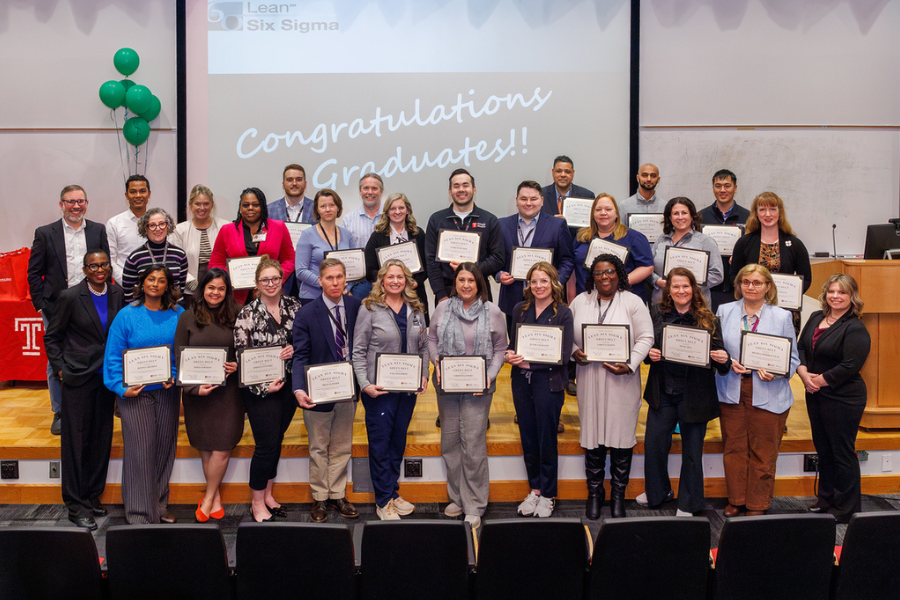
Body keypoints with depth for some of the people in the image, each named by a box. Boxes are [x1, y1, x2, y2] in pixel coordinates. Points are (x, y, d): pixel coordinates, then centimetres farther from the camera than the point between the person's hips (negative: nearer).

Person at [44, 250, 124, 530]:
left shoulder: (117, 294, 4)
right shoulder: (70, 297, -7)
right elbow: (51, 337, 1)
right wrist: (61, 368, -5)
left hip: (107, 377, 4)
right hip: (78, 378, -4)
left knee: (102, 439, 10)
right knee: (76, 440, 1)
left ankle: (93, 496, 24)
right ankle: (75, 505, 10)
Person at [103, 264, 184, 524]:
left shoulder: (178, 315, 3)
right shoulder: (126, 315, -3)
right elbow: (113, 356, -3)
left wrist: (176, 376, -10)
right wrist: (121, 388, -12)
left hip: (166, 392, 3)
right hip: (135, 392, -3)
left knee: (164, 447, 10)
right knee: (140, 450, -3)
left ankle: (160, 505, 25)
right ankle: (140, 513, 7)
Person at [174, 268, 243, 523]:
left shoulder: (235, 318, 5)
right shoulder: (188, 318, 3)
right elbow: (179, 357, 1)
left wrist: (237, 365, -9)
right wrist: (195, 387, -11)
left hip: (228, 391, 0)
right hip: (198, 392, 0)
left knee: (222, 447, -5)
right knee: (206, 448, 5)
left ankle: (208, 499, 12)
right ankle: (216, 497, 20)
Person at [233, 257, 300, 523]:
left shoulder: (294, 307, 4)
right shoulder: (248, 313, -7)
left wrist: (295, 349, -11)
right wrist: (263, 386, -15)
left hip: (289, 384, 4)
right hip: (260, 388, -4)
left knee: (276, 441, 14)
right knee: (266, 445, -2)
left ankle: (267, 494, 29)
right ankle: (257, 503, 14)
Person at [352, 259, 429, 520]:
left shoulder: (416, 310, 8)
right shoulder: (370, 309, -6)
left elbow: (423, 346, 14)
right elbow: (358, 351, -6)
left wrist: (424, 375, 2)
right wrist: (365, 384, -14)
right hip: (379, 389, -5)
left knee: (399, 440, 14)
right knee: (380, 443, 1)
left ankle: (393, 493, 27)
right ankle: (383, 501, 12)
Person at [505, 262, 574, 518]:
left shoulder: (563, 313, -5)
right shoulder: (520, 310, 8)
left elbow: (564, 354, -11)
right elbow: (511, 341, 14)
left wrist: (529, 363, -17)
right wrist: (510, 354, -10)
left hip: (549, 382, -4)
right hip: (521, 382, 4)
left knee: (547, 439, 4)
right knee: (528, 438, 11)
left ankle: (547, 495, 18)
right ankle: (535, 489, 26)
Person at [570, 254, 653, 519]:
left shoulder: (633, 302, 1)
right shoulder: (580, 302, 9)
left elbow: (646, 337, -2)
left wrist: (629, 365, -14)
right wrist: (574, 352, -7)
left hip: (622, 381, -2)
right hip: (590, 380, 2)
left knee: (621, 437, 3)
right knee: (592, 437, 6)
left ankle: (618, 494, 18)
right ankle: (594, 493, 20)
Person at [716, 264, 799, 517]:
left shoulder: (782, 316, 3)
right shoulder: (724, 311, 7)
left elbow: (793, 358, 4)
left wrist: (776, 372, -15)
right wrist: (728, 362, -9)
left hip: (768, 394, -2)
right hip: (732, 391, 2)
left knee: (763, 453, 6)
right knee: (734, 448, 10)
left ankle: (757, 505, 19)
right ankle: (736, 500, 25)